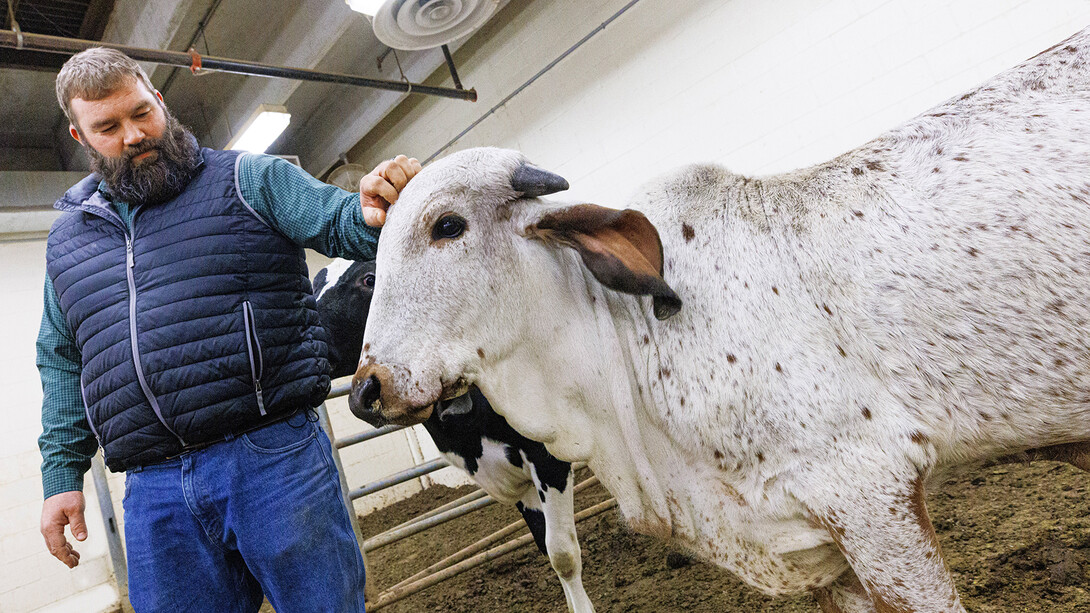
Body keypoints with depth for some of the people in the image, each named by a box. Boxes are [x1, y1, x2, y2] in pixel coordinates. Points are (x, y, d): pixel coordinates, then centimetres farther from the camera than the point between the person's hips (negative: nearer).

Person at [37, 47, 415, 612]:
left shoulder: (248, 179, 5)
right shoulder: (68, 237, 18)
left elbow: (339, 221, -4)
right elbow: (61, 362, 22)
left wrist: (371, 212, -29)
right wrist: (61, 474, 15)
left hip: (276, 457, -4)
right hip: (153, 492, 4)